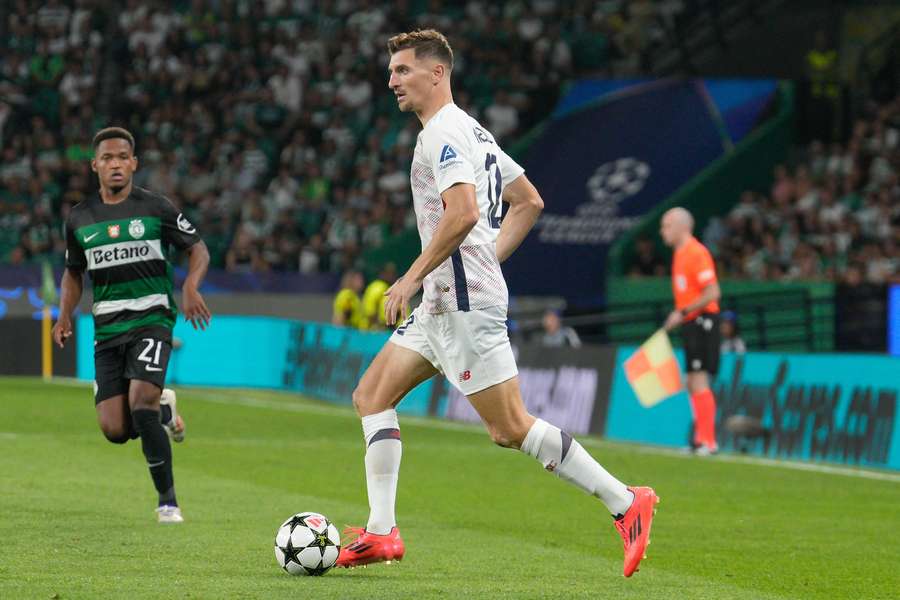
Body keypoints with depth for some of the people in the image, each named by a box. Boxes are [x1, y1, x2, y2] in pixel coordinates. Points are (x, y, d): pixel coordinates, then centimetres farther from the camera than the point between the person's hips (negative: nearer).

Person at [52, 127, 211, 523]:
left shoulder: (155, 208, -2)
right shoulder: (79, 219, 8)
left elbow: (198, 250, 4)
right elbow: (73, 271, 21)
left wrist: (190, 288, -15)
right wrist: (65, 314, 5)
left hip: (152, 320, -4)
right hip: (107, 328, 4)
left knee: (140, 401, -23)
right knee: (115, 430, -6)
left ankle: (167, 500, -11)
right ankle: (163, 410, 28)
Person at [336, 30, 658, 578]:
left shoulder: (442, 133, -13)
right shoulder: (473, 131, 18)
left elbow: (463, 212, -27)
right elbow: (529, 202, 23)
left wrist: (413, 277, -20)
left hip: (465, 302, -11)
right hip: (444, 303, 11)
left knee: (510, 429, -9)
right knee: (372, 395, 9)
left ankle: (625, 502, -5)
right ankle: (381, 533, 6)